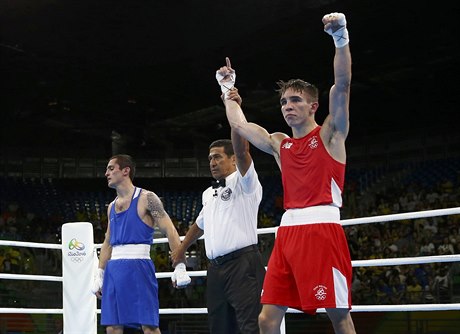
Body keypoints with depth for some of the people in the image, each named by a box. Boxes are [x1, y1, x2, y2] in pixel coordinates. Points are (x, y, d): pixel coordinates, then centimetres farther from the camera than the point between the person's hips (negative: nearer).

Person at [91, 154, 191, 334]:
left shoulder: (146, 198, -3)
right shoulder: (112, 206, 19)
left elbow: (170, 231, -8)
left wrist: (180, 267, -17)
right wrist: (99, 274, 20)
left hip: (138, 267, -7)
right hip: (113, 269, 7)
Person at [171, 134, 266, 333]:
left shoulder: (243, 182, 0)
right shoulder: (208, 194, 22)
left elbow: (242, 152, -19)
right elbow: (200, 224, 38)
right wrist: (182, 248, 48)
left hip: (242, 265, -8)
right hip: (216, 269, 8)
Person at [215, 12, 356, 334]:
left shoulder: (329, 134, 4)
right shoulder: (279, 144, 19)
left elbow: (342, 85, -9)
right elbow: (239, 124, 26)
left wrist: (341, 39, -20)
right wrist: (228, 88, 32)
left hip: (323, 229, -6)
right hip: (288, 231, 6)